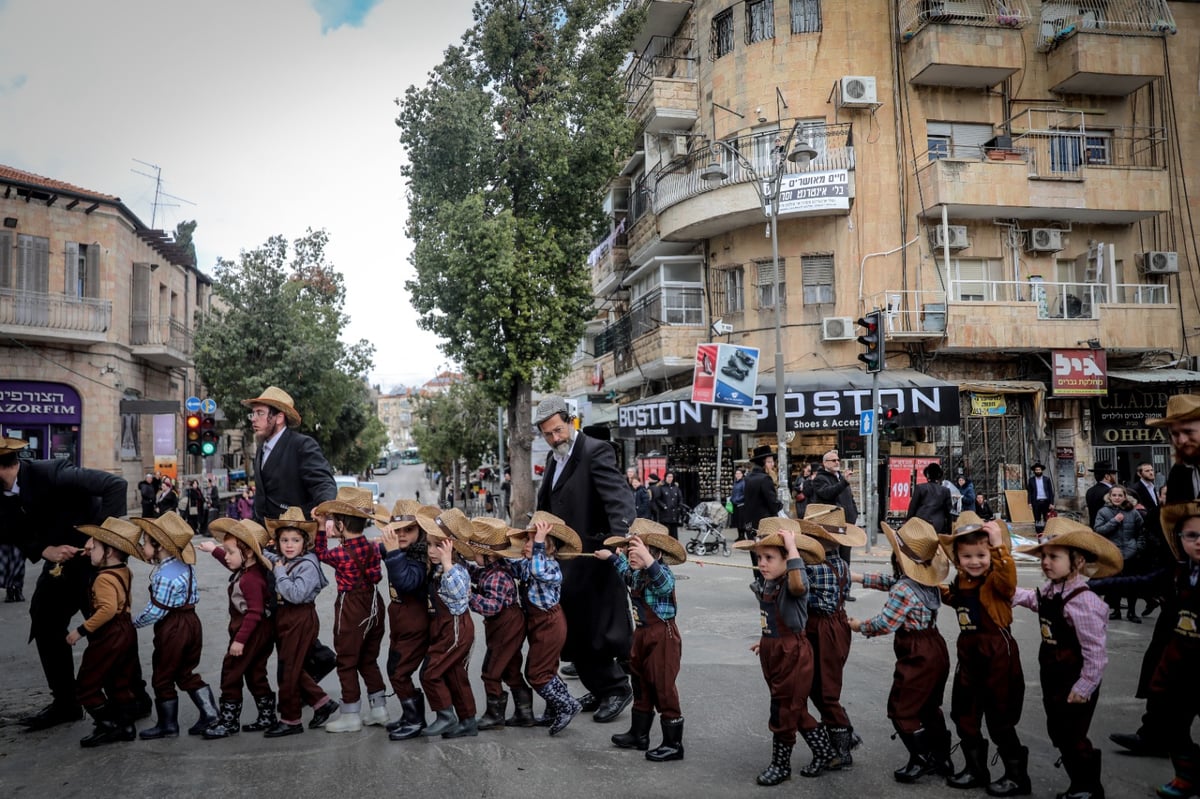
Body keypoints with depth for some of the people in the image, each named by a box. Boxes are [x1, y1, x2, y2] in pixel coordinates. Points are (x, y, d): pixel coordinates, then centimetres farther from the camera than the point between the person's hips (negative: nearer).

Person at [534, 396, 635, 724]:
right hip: (567, 561, 8)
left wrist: (620, 538, -40)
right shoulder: (553, 458, 13)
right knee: (576, 630, 13)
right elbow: (546, 506, 20)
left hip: (596, 558, -8)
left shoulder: (596, 451, -13)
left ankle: (617, 688, 15)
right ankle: (601, 688, 26)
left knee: (603, 629, -1)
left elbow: (619, 496, -26)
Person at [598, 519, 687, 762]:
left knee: (664, 689, -3)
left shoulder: (663, 575, -22)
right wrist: (612, 557, 47)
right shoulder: (637, 575, 6)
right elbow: (627, 571, 31)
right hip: (642, 634, 10)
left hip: (662, 637, -10)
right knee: (641, 686, 19)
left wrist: (647, 560, -66)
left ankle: (673, 744, 7)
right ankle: (639, 735, 33)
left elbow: (663, 582, -48)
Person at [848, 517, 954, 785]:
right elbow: (891, 581, 19)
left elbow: (884, 624, -21)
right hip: (936, 650, 9)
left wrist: (860, 626, -3)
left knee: (901, 709, 3)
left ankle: (921, 761, 7)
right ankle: (941, 758, 27)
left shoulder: (904, 590, -24)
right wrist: (859, 578, 19)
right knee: (929, 707, 21)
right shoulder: (926, 581, 5)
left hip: (917, 657, -9)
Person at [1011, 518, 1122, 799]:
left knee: (1072, 737, 4)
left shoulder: (1082, 602, -27)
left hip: (1075, 682, -9)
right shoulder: (1049, 591, 1)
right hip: (1054, 678, 9)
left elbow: (1096, 651, -25)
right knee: (1058, 733, 18)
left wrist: (1084, 687, -19)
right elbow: (1031, 599, 26)